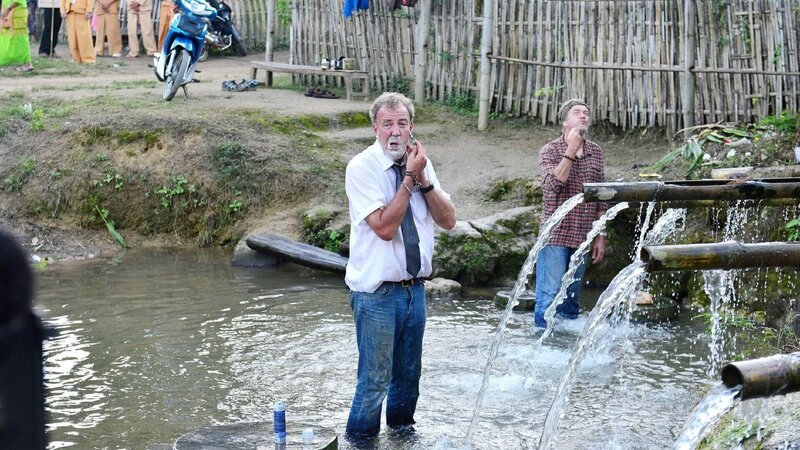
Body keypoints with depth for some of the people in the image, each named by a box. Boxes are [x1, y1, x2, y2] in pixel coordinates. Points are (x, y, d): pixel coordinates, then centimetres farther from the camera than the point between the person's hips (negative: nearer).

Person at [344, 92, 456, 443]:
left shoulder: (419, 163, 5)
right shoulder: (362, 168, -12)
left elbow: (448, 220, 1)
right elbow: (384, 227, -22)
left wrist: (424, 178, -12)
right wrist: (410, 178, -20)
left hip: (414, 288, 6)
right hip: (377, 292, -6)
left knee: (408, 374, 18)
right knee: (375, 380, -1)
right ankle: (360, 440, 18)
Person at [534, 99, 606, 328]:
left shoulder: (596, 152, 10)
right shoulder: (550, 151, -3)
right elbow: (553, 185, -22)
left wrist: (601, 236, 11)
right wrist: (571, 150, -20)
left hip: (582, 239, 5)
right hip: (555, 236, -5)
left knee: (571, 301, 11)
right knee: (549, 297, -6)